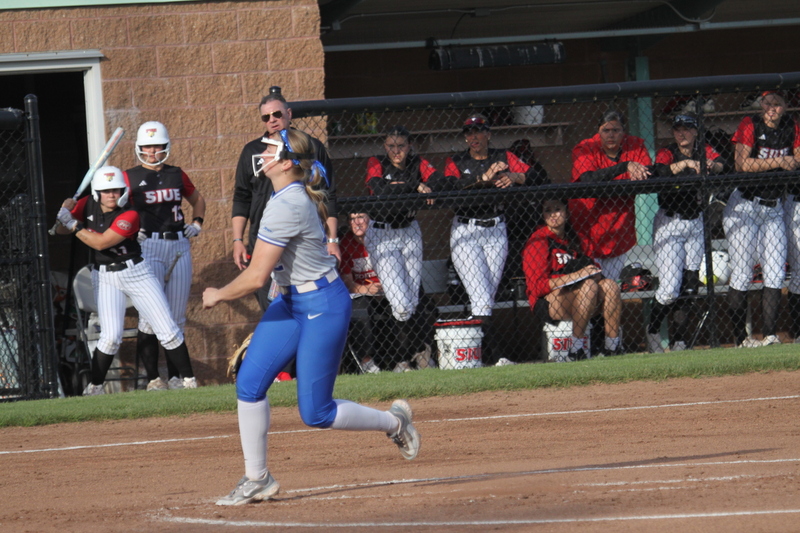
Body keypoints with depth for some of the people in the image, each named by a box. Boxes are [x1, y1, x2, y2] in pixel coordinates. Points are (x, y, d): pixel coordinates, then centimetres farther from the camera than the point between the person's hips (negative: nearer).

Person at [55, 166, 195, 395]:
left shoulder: (128, 216, -20)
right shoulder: (88, 206, -4)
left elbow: (100, 242, -27)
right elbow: (62, 230, 1)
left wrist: (73, 224, -25)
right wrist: (65, 214, -19)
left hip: (136, 272, -2)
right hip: (105, 277, 2)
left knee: (167, 330, -2)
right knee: (111, 336, -13)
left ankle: (189, 380, 9)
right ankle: (94, 387, 1)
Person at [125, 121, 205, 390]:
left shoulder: (176, 175, 13)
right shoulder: (130, 178, 1)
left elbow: (197, 198, 30)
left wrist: (197, 223, 14)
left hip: (179, 245, 4)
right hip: (148, 247, -4)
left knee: (177, 316, 6)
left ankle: (175, 376, 12)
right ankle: (153, 378, -7)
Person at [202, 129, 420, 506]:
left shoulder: (285, 207, -26)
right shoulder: (296, 194, 4)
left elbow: (256, 277, -25)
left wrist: (217, 295, -8)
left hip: (322, 306, -10)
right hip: (290, 301, 10)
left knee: (315, 413, -2)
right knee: (249, 383, -1)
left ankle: (394, 422, 21)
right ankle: (256, 479, 7)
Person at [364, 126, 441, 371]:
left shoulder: (418, 164, 1)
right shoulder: (376, 164, -7)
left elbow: (438, 179, -18)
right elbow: (379, 189, -26)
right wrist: (416, 186, -28)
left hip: (410, 233, 3)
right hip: (381, 236, -3)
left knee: (411, 302, 2)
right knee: (401, 303, -12)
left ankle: (407, 357, 18)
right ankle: (421, 349, 10)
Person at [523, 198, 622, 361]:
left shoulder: (578, 239, 14)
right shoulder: (537, 242, -6)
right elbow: (538, 284, -14)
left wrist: (595, 272, -6)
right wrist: (576, 275, -21)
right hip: (547, 303, -6)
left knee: (610, 285, -19)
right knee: (589, 286, -30)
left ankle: (613, 349, -21)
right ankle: (575, 351, -30)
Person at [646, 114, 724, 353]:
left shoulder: (704, 151, 1)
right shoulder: (667, 153, -7)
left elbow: (720, 165, -19)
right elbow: (659, 171, -29)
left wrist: (710, 165, -41)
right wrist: (685, 163, -43)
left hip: (697, 223, 4)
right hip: (670, 223, -4)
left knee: (690, 285, 4)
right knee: (670, 289, -9)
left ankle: (679, 341, 13)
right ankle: (652, 332, 15)